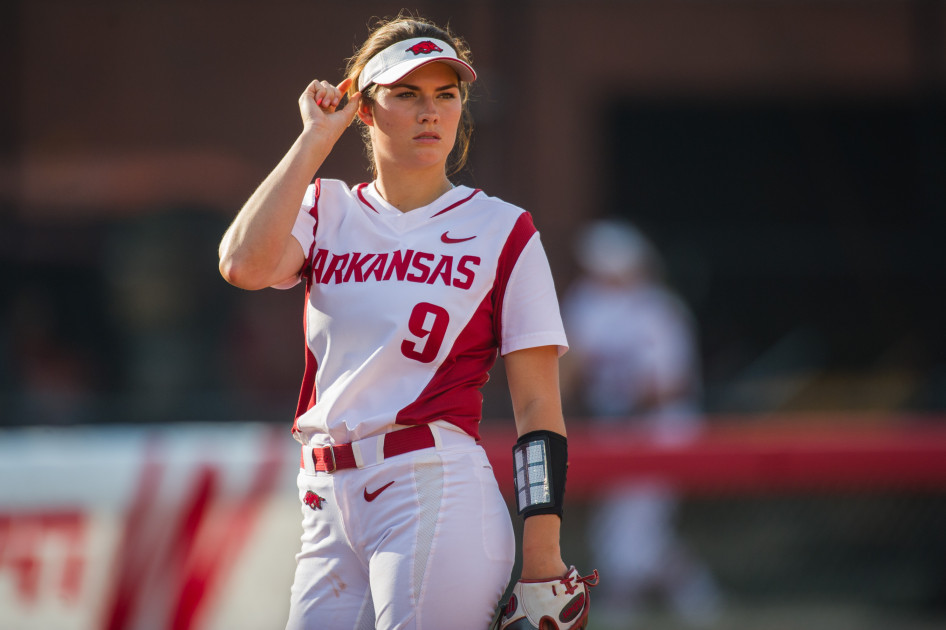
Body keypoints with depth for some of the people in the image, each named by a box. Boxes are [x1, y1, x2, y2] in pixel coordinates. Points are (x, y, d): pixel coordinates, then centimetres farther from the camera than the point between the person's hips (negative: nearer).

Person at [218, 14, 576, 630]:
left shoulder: (503, 230, 5)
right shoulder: (326, 210, 13)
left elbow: (538, 406, 0)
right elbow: (245, 265, -10)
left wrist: (543, 550, -10)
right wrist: (315, 139, -1)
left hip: (437, 492, -4)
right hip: (329, 506, 4)